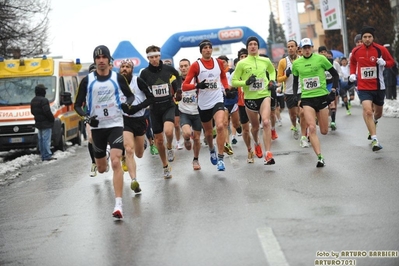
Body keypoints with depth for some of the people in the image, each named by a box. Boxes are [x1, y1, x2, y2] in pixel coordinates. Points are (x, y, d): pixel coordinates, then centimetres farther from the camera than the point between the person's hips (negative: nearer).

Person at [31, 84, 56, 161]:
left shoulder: (33, 101, 12)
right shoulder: (44, 100, -18)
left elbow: (32, 112, 18)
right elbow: (47, 111, -22)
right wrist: (52, 118, -10)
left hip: (38, 123, 9)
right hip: (46, 123, -9)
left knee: (40, 139, 13)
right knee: (46, 140, -8)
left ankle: (43, 155, 17)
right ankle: (47, 155, -9)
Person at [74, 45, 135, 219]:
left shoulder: (118, 78, -1)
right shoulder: (87, 80, -1)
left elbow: (130, 95, 12)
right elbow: (77, 105, 3)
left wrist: (127, 103, -12)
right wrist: (86, 117, -17)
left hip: (115, 125, -2)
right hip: (97, 127, 2)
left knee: (115, 162, -20)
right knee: (101, 169, 13)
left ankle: (118, 205, -22)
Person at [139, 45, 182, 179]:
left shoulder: (168, 69, -4)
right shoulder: (145, 73, -6)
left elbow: (178, 76, 18)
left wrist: (178, 90, 8)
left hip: (169, 106, -1)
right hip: (155, 109, 1)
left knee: (168, 131, -29)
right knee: (159, 140, 7)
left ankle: (169, 148, 6)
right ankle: (165, 167, 25)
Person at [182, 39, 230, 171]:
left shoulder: (219, 62, 3)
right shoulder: (196, 65, -8)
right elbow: (184, 86, -11)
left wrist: (227, 88, 7)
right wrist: (198, 85, -28)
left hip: (218, 100, 0)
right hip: (203, 104, 0)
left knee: (220, 126, -23)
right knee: (208, 132, 15)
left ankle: (220, 158, -16)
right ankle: (212, 150, 48)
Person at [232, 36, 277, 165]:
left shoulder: (266, 61, 5)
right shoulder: (242, 63, -3)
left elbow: (272, 71, 27)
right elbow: (234, 81, -1)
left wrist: (272, 81, 8)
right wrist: (246, 82, -18)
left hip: (265, 95, 0)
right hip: (250, 98, 0)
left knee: (266, 122, -21)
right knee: (255, 126, 14)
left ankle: (268, 154, -22)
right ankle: (257, 144, 49)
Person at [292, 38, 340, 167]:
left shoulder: (320, 58, -3)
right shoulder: (296, 63, 4)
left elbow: (335, 74, 5)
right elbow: (295, 81, 18)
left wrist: (333, 90, -3)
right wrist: (296, 96, 7)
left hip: (322, 96, -1)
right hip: (306, 98, 1)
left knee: (324, 131, 6)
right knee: (312, 128, -16)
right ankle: (320, 158, -13)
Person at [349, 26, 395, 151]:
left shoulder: (381, 49, -7)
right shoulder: (356, 51, -2)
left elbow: (391, 62, 1)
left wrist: (384, 63, -20)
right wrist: (352, 74, 2)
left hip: (378, 87, 1)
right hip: (363, 87, -1)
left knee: (378, 112, 18)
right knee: (367, 110, -22)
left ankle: (374, 121, 56)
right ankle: (374, 140, -21)